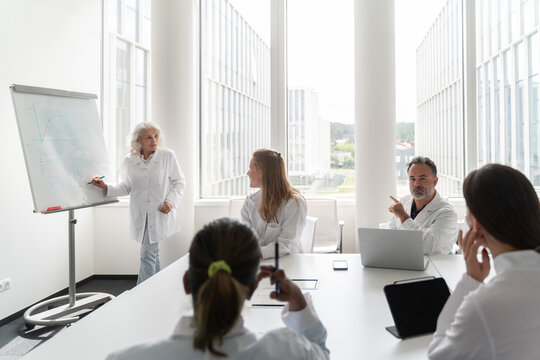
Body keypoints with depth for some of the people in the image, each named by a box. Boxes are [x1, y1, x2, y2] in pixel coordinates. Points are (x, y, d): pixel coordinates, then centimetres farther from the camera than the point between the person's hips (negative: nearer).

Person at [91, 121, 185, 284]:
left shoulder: (168, 156, -3)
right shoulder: (129, 161, 4)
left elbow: (179, 182, 2)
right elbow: (126, 187, 11)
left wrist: (170, 201, -11)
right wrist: (106, 187, -5)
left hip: (160, 213, -3)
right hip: (140, 215, 3)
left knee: (148, 255, -7)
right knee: (153, 253, 15)